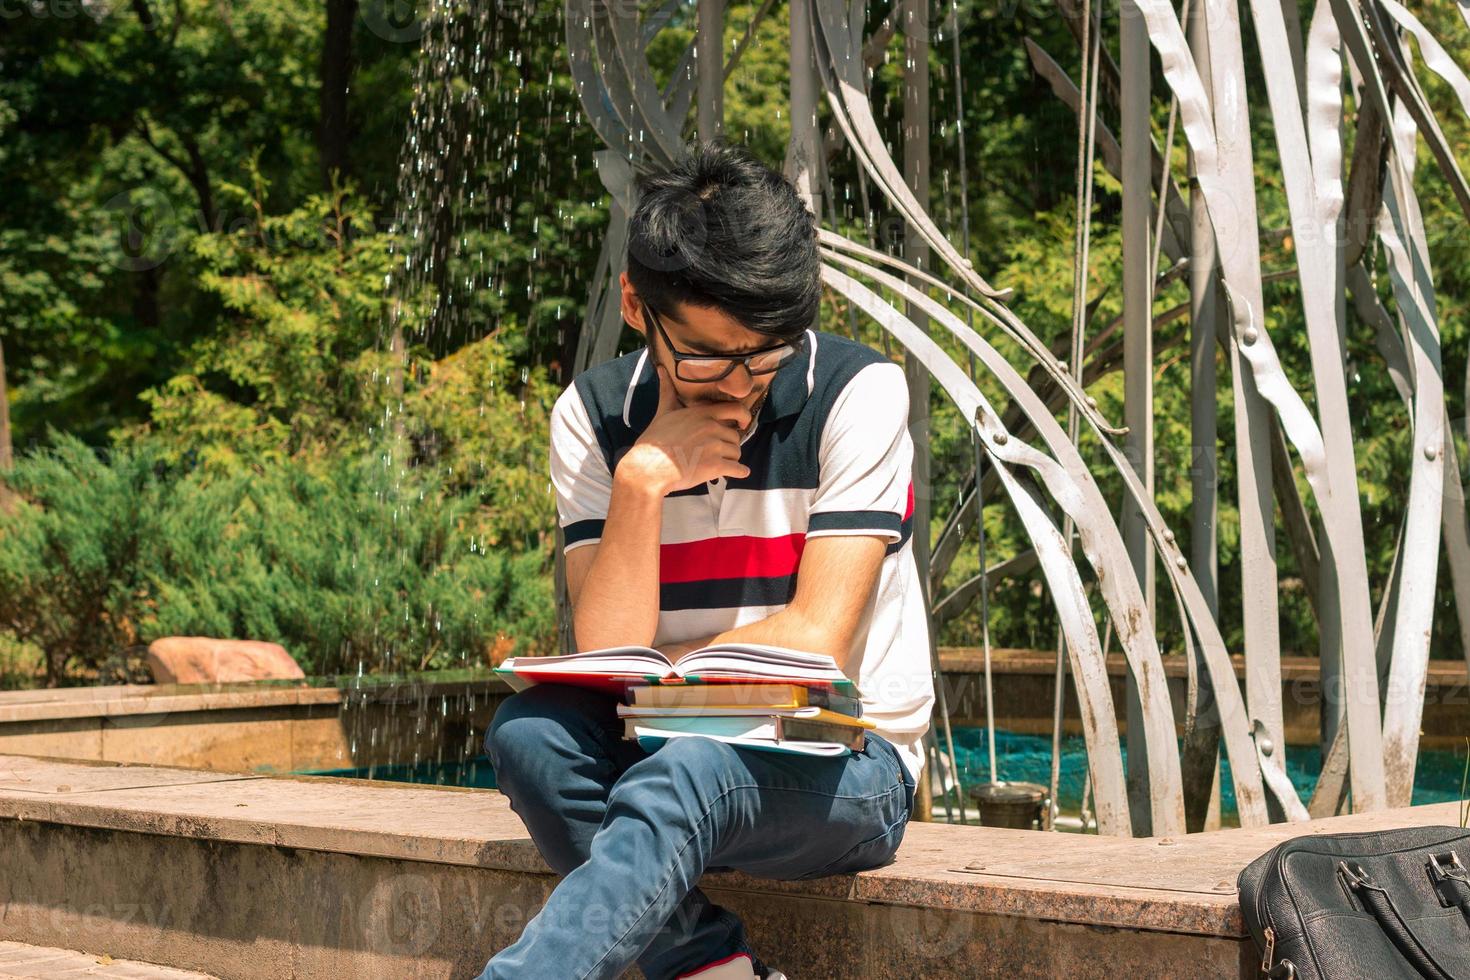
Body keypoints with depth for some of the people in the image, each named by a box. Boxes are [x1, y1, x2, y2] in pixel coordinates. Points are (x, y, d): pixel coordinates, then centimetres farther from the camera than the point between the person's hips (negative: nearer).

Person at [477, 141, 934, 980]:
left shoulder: (858, 393, -10)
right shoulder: (594, 418, -1)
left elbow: (815, 644, -14)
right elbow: (606, 660, -9)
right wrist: (642, 481, -19)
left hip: (848, 761, -4)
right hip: (678, 747, 4)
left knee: (683, 777, -36)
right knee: (530, 731, -26)